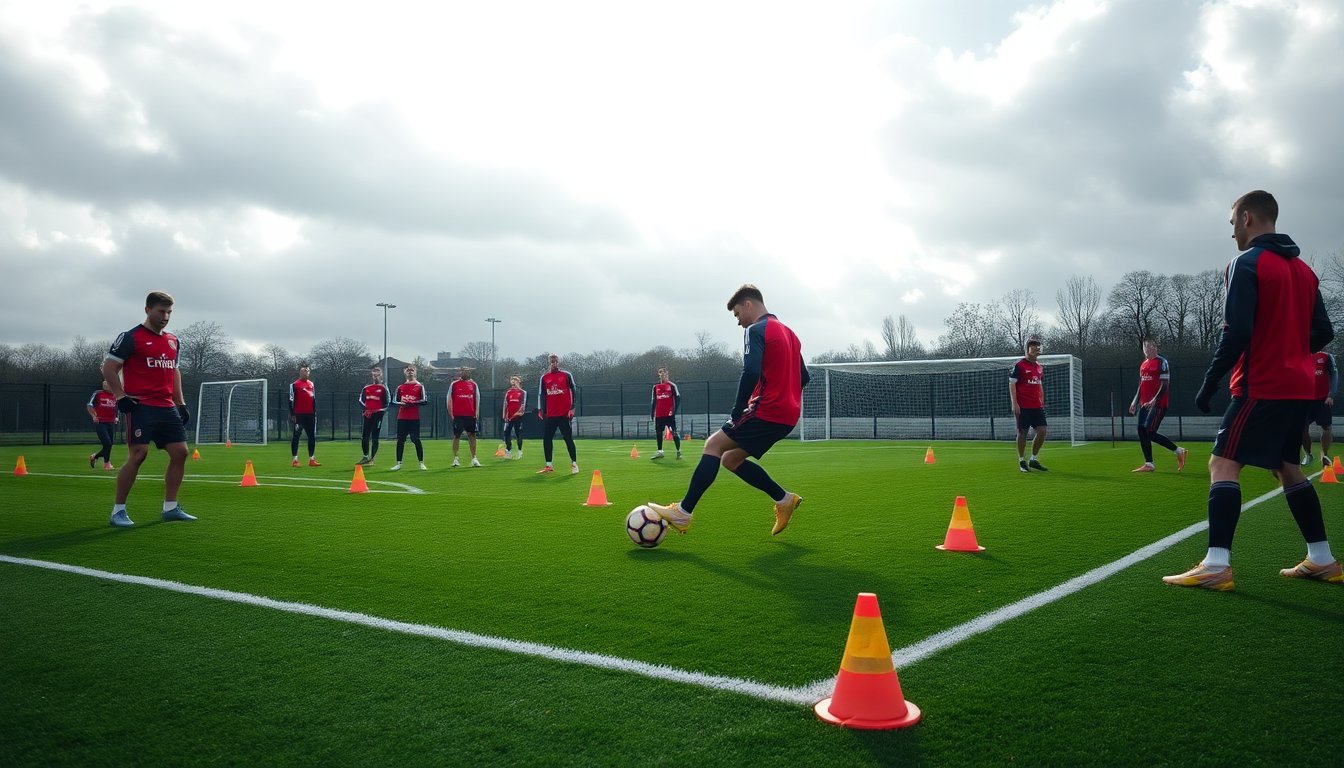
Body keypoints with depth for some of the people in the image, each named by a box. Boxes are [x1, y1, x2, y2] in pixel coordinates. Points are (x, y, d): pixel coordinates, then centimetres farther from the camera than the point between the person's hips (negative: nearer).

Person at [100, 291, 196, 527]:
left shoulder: (172, 340, 17)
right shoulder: (131, 337, -4)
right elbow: (108, 368, -5)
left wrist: (181, 403, 16)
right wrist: (121, 397, -13)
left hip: (167, 408, 7)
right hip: (140, 407, -7)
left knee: (180, 452, 3)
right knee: (138, 454, -12)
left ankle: (170, 507, 13)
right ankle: (118, 511, -1)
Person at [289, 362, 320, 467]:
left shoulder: (311, 384, 15)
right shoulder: (294, 384, -4)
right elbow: (291, 400, -6)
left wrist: (315, 413, 18)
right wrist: (292, 415, -10)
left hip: (310, 415, 6)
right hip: (299, 415, -6)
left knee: (312, 436, 6)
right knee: (296, 436, -1)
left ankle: (311, 459, 13)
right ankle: (295, 460, 1)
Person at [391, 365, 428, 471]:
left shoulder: (420, 386, 3)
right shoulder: (400, 387, 13)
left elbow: (424, 401, -4)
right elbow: (395, 400, 13)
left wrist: (413, 403, -17)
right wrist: (402, 403, -8)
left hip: (414, 418, -3)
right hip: (402, 417, 3)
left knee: (416, 440, -4)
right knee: (400, 440, 4)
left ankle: (421, 463, 2)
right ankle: (398, 463, 10)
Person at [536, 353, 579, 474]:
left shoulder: (566, 375, 0)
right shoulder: (544, 377, 9)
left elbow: (573, 391, 0)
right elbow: (541, 394, 13)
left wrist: (572, 408, -7)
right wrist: (540, 410, 6)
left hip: (564, 414, -3)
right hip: (549, 414, 4)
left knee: (568, 438, -2)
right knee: (546, 439, 2)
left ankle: (574, 464, 6)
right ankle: (548, 465, 11)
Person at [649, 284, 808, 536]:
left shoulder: (756, 330, -8)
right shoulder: (788, 332, 21)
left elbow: (751, 373, -21)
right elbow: (803, 377, 23)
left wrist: (737, 413, -15)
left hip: (767, 412, -9)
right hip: (787, 416, 9)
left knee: (714, 444, -5)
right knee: (731, 460, 16)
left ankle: (682, 513, -10)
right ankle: (784, 499, 14)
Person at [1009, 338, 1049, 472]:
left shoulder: (1039, 367, 15)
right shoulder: (1018, 365, -6)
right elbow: (1012, 384, -9)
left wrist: (1042, 403, 18)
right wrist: (1014, 403, -15)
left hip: (1037, 406, 6)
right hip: (1023, 407, -6)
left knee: (1042, 431, 0)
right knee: (1022, 433, -1)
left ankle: (1034, 460, 14)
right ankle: (1022, 462, 10)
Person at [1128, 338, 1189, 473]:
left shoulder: (1162, 362, -7)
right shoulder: (1143, 364, 17)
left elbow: (1165, 385, -14)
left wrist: (1154, 400, -24)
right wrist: (1135, 402, 17)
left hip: (1158, 404, -8)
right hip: (1144, 404, 8)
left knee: (1150, 432, -13)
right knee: (1142, 432, 3)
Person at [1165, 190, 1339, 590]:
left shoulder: (1246, 264, -10)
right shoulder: (1303, 269, 15)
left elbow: (1236, 332, -18)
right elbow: (1323, 332, 14)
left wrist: (1209, 383, -13)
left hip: (1261, 387, -8)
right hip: (1298, 387, 9)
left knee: (1223, 465, -9)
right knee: (1287, 468, 19)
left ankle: (1217, 565, -18)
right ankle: (1322, 559, 22)